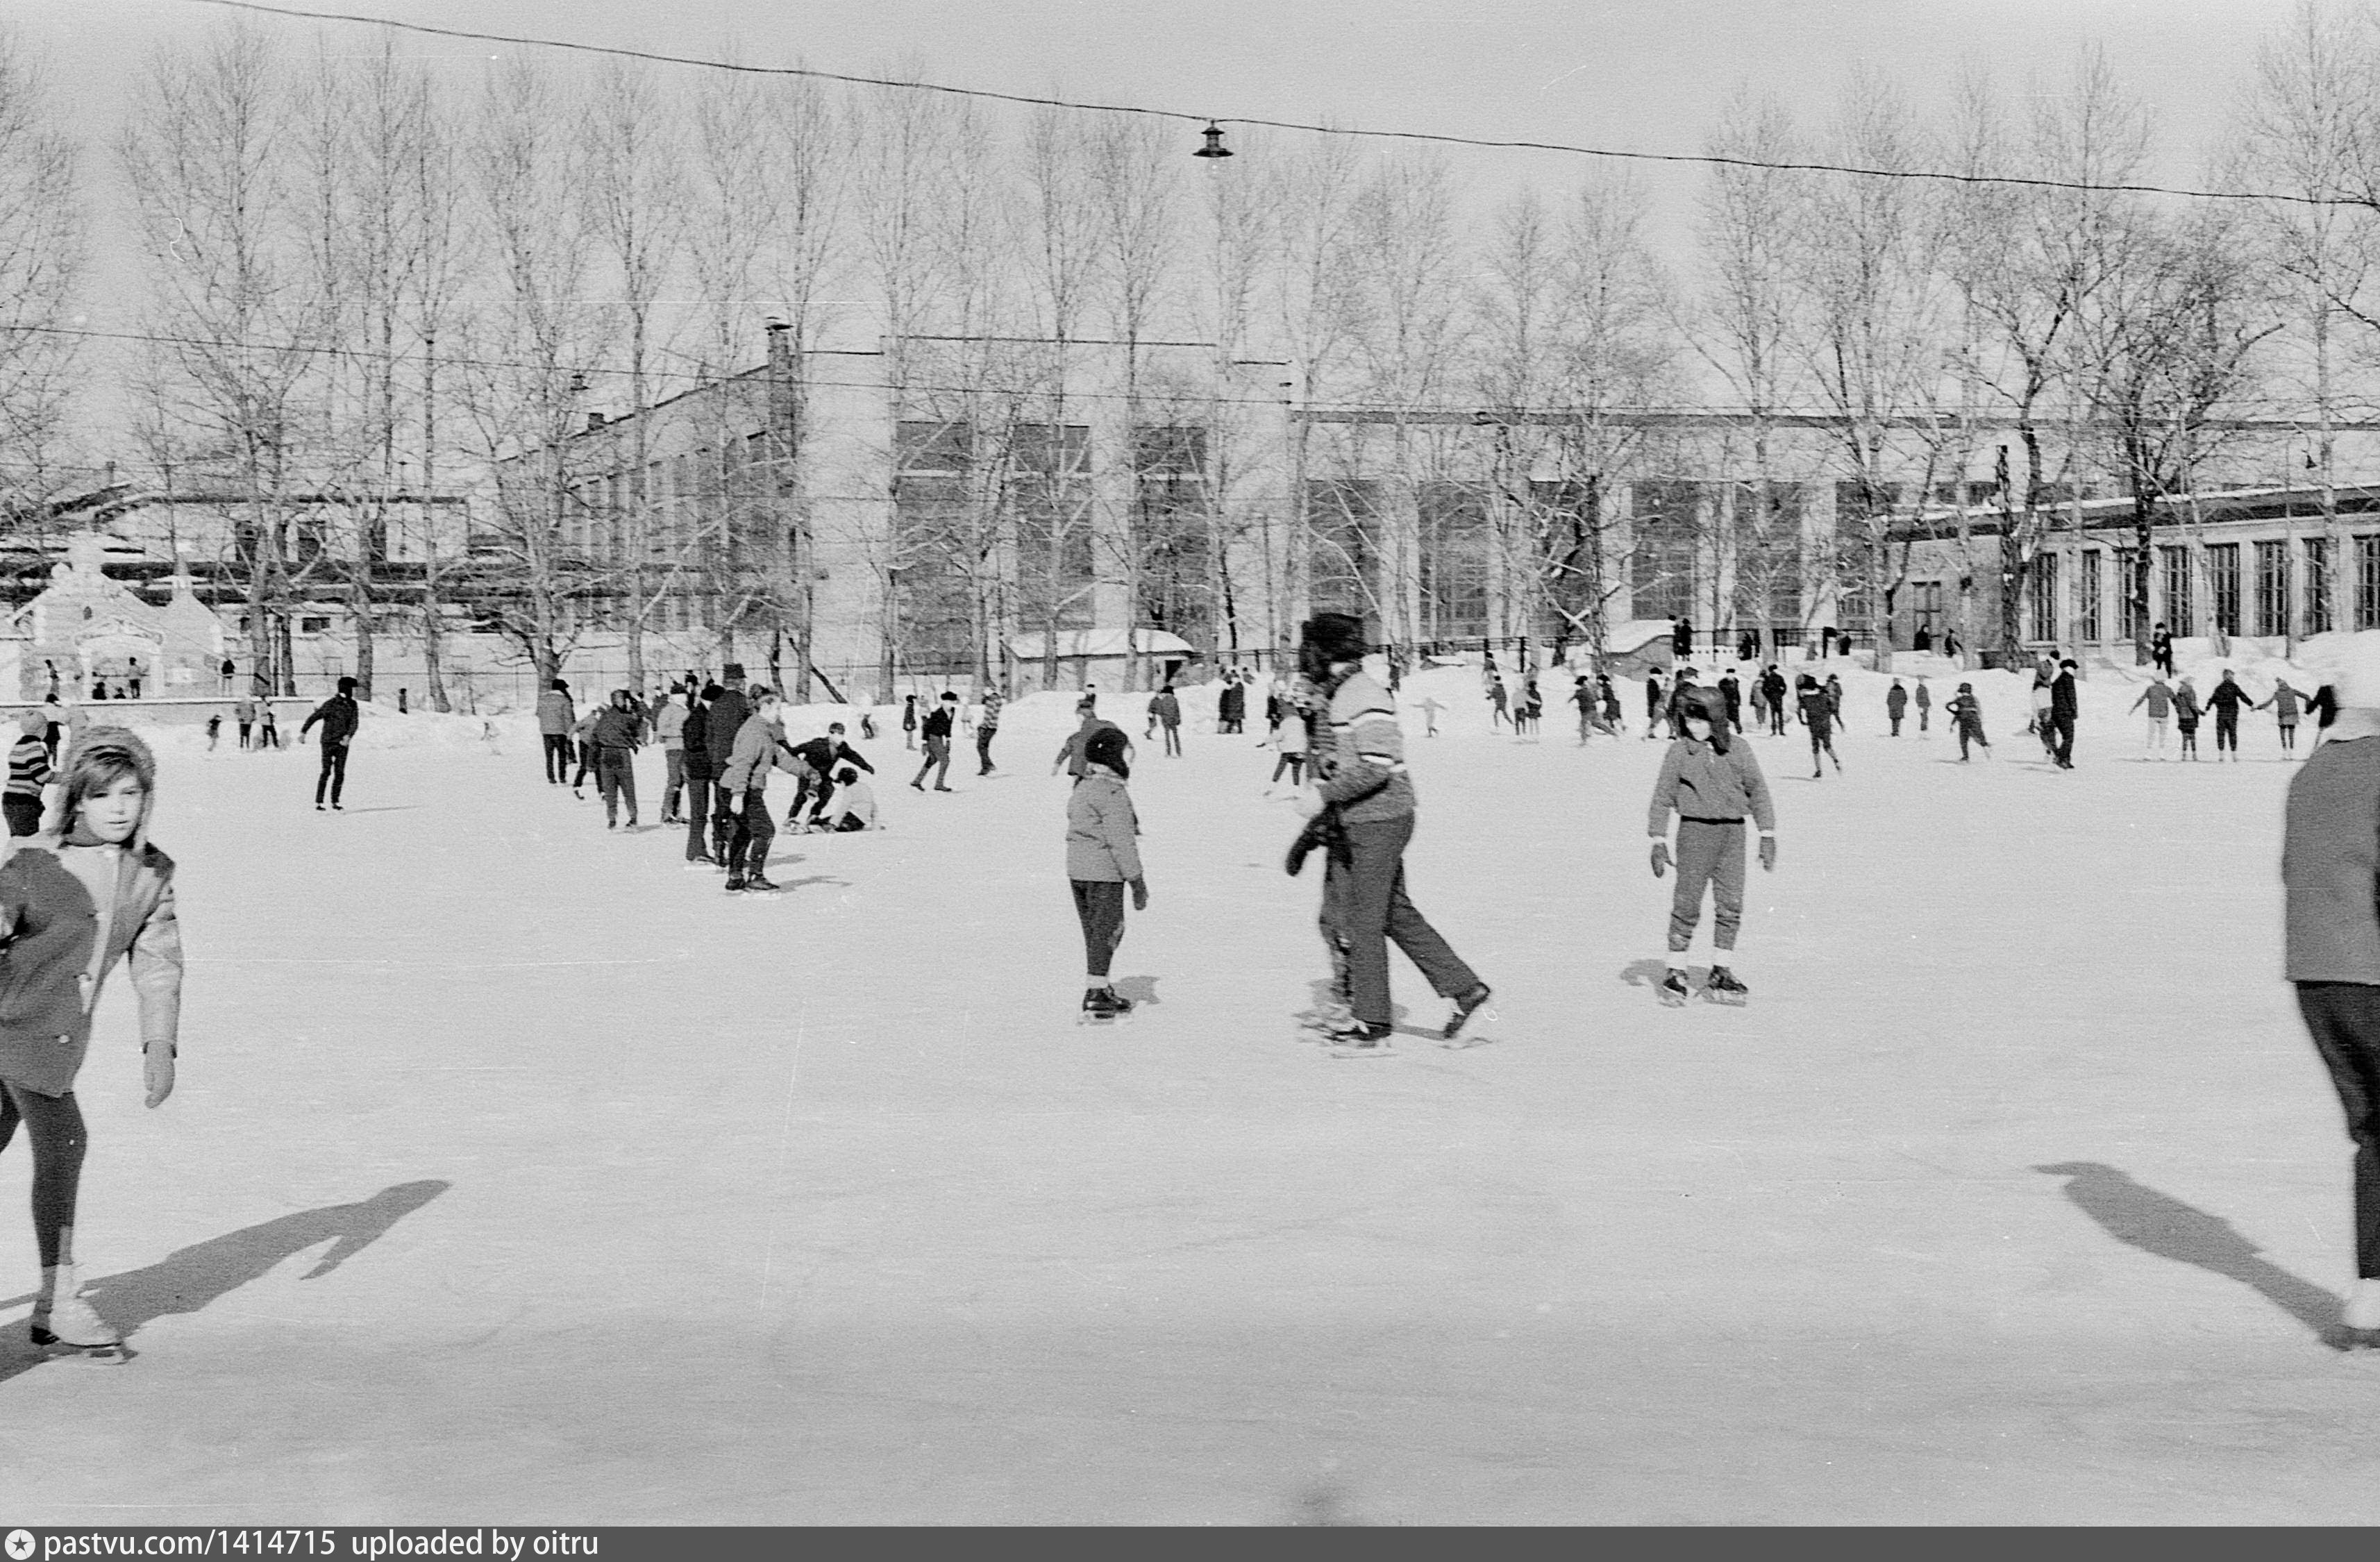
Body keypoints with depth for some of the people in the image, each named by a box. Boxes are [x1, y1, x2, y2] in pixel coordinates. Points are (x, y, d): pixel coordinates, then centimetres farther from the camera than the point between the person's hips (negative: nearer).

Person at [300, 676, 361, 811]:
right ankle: (318, 803, -4)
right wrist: (303, 732, -12)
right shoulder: (331, 704, -11)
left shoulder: (352, 705, 5)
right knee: (326, 772, -7)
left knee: (340, 773, 3)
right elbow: (313, 718, -9)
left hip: (342, 744, 5)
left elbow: (355, 723, -2)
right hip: (328, 742, -5)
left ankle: (335, 802, 12)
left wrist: (348, 736, -19)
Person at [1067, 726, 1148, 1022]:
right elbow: (1121, 841, -19)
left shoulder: (1081, 790, 14)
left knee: (1094, 932, 15)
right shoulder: (1112, 793, -16)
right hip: (1104, 874, -9)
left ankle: (1098, 990, 22)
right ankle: (1097, 992, -5)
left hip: (1076, 870, 9)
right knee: (1107, 931, -4)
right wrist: (1137, 880, -14)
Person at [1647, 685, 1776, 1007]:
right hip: (1695, 830, -2)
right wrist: (1659, 841, -2)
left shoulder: (1738, 750, 4)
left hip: (1733, 832, 3)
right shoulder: (1680, 752, 0)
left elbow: (1758, 791, 11)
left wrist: (1768, 835, 7)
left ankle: (1719, 975, 10)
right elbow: (1662, 797, 3)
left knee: (1731, 906, 1)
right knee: (1687, 905, -4)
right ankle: (1675, 975, 5)